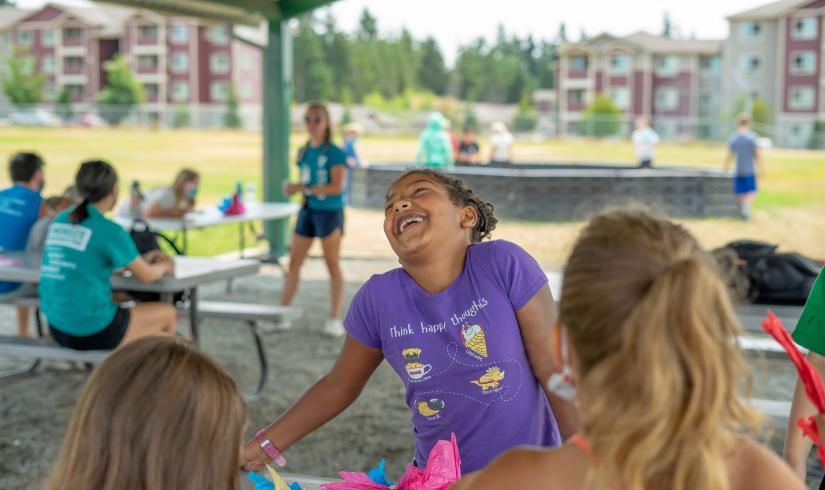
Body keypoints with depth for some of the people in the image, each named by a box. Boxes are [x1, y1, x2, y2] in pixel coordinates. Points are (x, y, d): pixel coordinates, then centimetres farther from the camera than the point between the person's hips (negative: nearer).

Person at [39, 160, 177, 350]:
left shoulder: (60, 220, 5)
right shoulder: (109, 231, -16)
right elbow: (146, 276, -4)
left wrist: (141, 260, 23)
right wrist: (164, 267, 18)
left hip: (58, 329, 7)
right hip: (93, 332, -7)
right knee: (167, 314, 15)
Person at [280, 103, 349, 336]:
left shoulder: (334, 153, -10)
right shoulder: (304, 152, 10)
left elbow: (337, 187, -18)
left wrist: (305, 189, -23)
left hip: (329, 212, -6)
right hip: (307, 210, 6)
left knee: (333, 266, 1)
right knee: (294, 263, 7)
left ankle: (335, 320, 6)